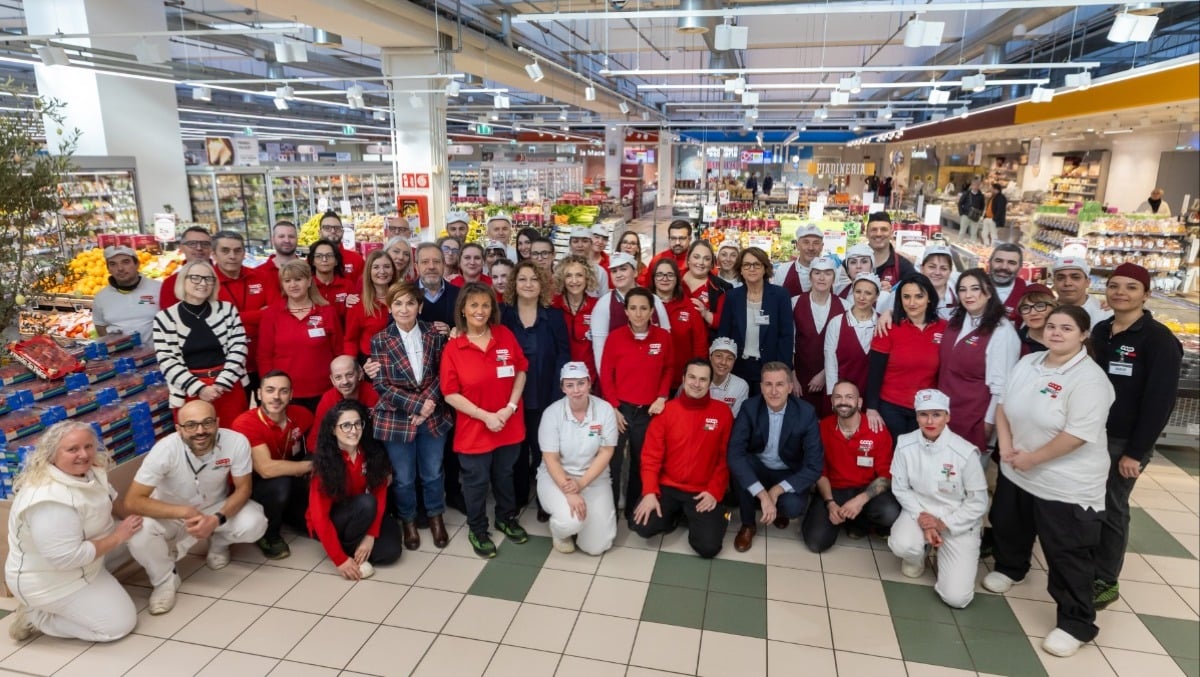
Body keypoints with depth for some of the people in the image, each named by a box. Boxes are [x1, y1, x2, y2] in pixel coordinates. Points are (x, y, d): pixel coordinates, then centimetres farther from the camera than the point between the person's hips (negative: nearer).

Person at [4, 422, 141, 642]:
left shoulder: (90, 471, -7)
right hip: (49, 581, -8)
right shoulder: (50, 500, -32)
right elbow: (66, 558, -30)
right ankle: (36, 617, 6)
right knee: (119, 624, -6)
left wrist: (132, 518, -7)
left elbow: (110, 502, 10)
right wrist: (117, 537, -21)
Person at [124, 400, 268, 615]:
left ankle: (218, 543, 12)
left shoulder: (237, 442, -29)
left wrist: (217, 519, -33)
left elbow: (243, 488, -16)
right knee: (139, 533, -31)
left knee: (254, 524, -26)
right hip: (172, 513, -1)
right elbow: (132, 502, -29)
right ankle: (165, 580, 1)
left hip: (216, 507, 1)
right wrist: (185, 512, -37)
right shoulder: (165, 450, -31)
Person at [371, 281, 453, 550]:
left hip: (433, 416, 1)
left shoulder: (435, 336, -2)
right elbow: (381, 385, -11)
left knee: (433, 472, 15)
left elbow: (443, 374, -1)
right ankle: (408, 521, 35)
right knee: (403, 477, 12)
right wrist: (417, 404, -18)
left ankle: (436, 517, 37)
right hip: (397, 419, -1)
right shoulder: (380, 341, -6)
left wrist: (429, 400, -17)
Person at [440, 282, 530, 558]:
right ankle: (477, 531, 35)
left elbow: (521, 371, 1)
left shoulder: (505, 336, -5)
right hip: (474, 428, -2)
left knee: (505, 475, 22)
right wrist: (485, 416, -18)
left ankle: (507, 518, 45)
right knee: (476, 481, 13)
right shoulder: (453, 348, -12)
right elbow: (450, 394, -12)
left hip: (509, 425, 3)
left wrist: (511, 406, -12)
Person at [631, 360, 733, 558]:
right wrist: (650, 492, -13)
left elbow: (726, 458, -1)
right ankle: (675, 513, 13)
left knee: (708, 547, -16)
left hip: (703, 492, -1)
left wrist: (714, 492, -10)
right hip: (667, 487, 1)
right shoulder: (667, 410, -4)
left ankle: (693, 517, 18)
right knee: (642, 527, -19)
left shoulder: (722, 412, -4)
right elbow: (651, 455, -4)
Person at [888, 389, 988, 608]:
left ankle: (945, 555, 23)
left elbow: (978, 502, -11)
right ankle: (919, 553, 9)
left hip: (958, 521, -1)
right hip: (920, 510, 2)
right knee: (902, 546, -33)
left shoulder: (965, 452, -21)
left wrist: (942, 524, -14)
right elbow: (900, 488, -4)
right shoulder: (905, 445, -14)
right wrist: (922, 518, -17)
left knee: (956, 597, -12)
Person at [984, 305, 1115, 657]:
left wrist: (1032, 458, -18)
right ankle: (1010, 568, 52)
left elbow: (1078, 435, -27)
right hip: (1015, 472, 8)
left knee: (1068, 556, 2)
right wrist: (1006, 446, -7)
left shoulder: (1090, 379, -21)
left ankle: (1075, 623, 16)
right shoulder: (1028, 363, 2)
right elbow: (1004, 406, 6)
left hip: (1067, 484, -7)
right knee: (1008, 526, 25)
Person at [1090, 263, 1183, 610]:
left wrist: (1136, 452, -16)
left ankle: (1105, 581, 18)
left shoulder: (1159, 340, -12)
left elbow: (1160, 401, -15)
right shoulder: (1100, 331, 7)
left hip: (1124, 442, -5)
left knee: (1110, 509, 4)